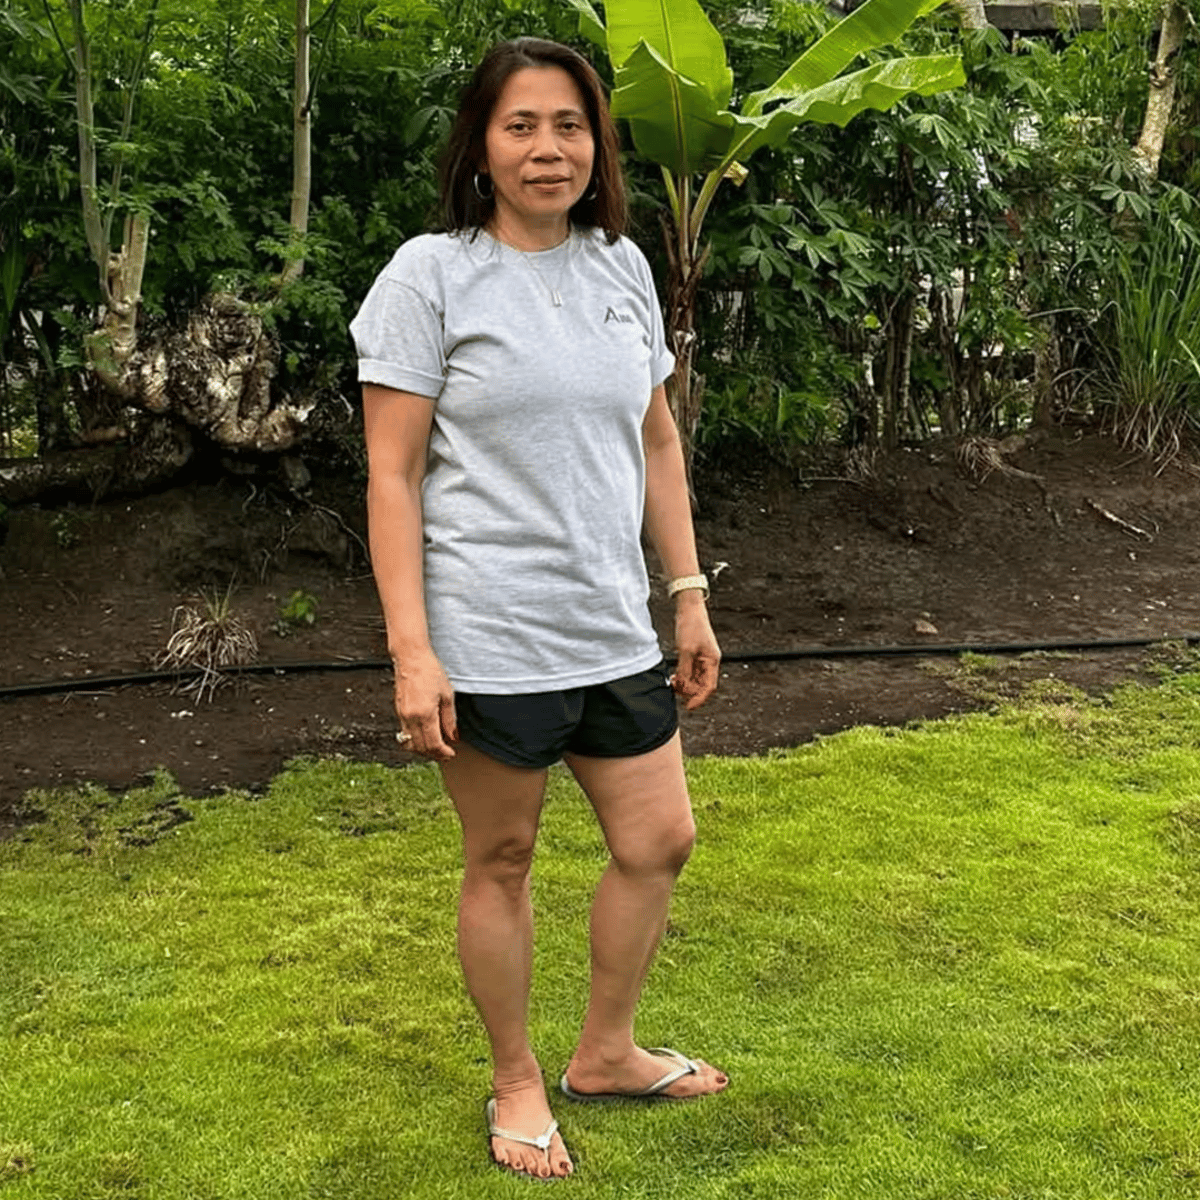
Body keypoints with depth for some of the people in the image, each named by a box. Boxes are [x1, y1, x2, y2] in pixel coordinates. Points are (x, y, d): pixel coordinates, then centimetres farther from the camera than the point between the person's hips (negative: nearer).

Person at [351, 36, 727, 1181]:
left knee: (659, 840, 13)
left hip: (613, 631, 6)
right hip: (488, 640, -6)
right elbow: (392, 476, -11)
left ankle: (605, 1052, 36)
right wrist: (411, 652, -17)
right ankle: (516, 1082, 31)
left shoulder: (621, 268, 7)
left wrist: (689, 595, 12)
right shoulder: (431, 274, -9)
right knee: (500, 862, 9)